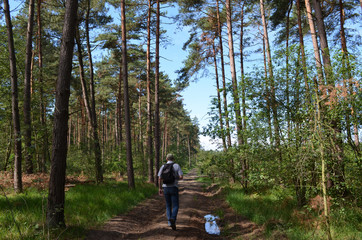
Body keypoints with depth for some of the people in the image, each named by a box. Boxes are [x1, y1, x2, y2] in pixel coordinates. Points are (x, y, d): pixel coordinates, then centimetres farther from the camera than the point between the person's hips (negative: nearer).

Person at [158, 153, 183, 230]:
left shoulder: (163, 166, 4)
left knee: (168, 206, 15)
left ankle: (169, 222, 8)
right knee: (175, 206, 0)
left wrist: (160, 188, 9)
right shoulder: (177, 166, -2)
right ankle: (173, 219, -26)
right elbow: (181, 177, -9)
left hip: (165, 188, 3)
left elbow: (159, 178, 0)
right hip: (174, 188, -3)